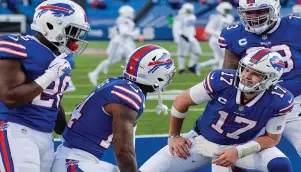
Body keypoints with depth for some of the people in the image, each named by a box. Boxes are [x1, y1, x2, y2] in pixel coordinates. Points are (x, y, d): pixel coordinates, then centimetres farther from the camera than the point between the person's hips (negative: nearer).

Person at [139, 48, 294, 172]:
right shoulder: (221, 80, -27)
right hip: (202, 140, 0)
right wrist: (174, 136, 0)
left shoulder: (278, 101, -26)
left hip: (241, 146, 0)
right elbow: (182, 101, -10)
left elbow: (272, 138, -10)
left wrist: (239, 152, -25)